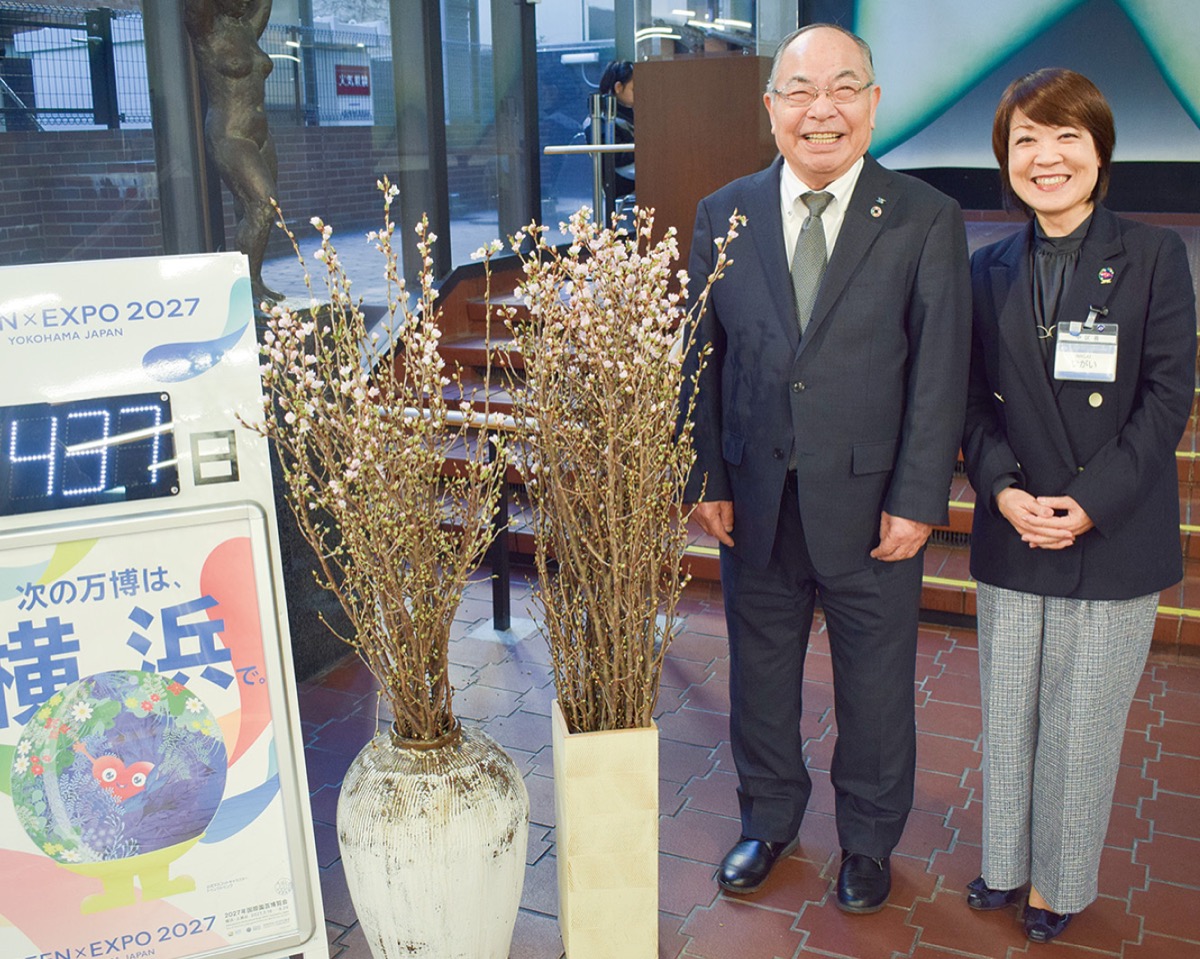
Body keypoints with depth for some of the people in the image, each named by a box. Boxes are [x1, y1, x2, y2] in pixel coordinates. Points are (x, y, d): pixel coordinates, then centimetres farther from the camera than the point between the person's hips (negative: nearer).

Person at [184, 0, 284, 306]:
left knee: (255, 213, 7)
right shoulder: (205, 30, -8)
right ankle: (245, 284, -10)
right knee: (262, 205, -18)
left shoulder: (249, 28, 12)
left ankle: (253, 283, 13)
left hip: (260, 137, 8)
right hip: (229, 137, -8)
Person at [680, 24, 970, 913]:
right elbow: (700, 358, 4)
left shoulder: (927, 220, -6)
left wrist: (916, 503, -11)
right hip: (756, 502, 3)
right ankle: (769, 819, 43)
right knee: (760, 674, 19)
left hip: (871, 507, -2)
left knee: (876, 687, 14)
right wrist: (707, 480, -1)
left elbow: (941, 372, -8)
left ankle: (869, 839, 39)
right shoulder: (723, 216, 1)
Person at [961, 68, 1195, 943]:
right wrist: (1004, 491, -11)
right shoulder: (990, 271, 7)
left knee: (1083, 725, 7)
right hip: (1011, 536, 3)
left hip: (1114, 538, -3)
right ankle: (1008, 862, 34)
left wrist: (1090, 503, -15)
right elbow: (975, 400, 6)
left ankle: (1061, 882, 28)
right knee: (1008, 716, 14)